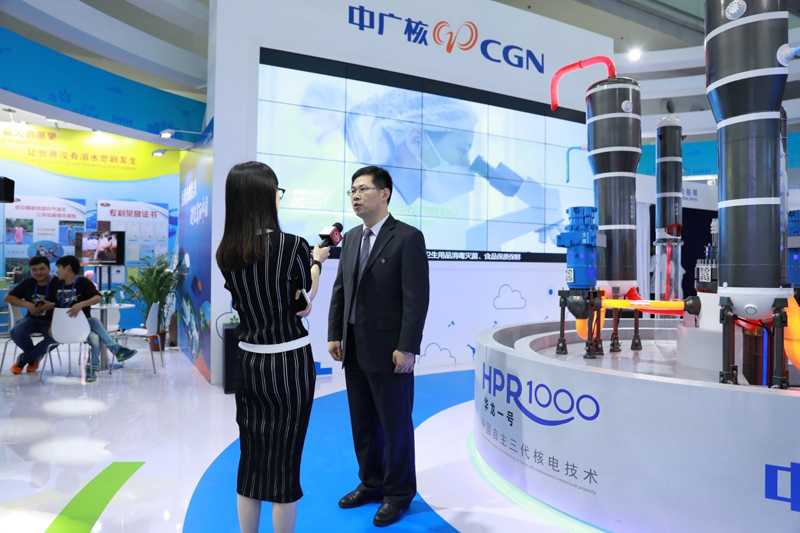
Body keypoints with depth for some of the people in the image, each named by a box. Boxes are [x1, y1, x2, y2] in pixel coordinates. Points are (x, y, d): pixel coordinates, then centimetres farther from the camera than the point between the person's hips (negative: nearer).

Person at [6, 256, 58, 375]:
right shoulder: (28, 283, 6)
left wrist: (52, 305, -31)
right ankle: (35, 357, 4)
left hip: (51, 321, -4)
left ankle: (22, 360, -9)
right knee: (16, 332, -28)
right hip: (33, 319, 4)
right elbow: (9, 298, 6)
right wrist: (27, 304, -12)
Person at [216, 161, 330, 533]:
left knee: (251, 456, 17)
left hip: (247, 362, 5)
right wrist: (317, 261, 16)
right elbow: (305, 299, -1)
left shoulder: (225, 252, -1)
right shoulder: (292, 245, -17)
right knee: (285, 460, 9)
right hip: (289, 363, -5)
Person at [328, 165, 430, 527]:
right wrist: (334, 334, 7)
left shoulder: (408, 238, -11)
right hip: (354, 349, 7)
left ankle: (398, 493, 25)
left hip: (389, 351, -6)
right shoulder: (351, 238, 11)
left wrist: (407, 348, -18)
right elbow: (340, 290, 13)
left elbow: (417, 297, -15)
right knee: (362, 423, 16)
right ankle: (371, 483, 34)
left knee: (395, 424, 7)